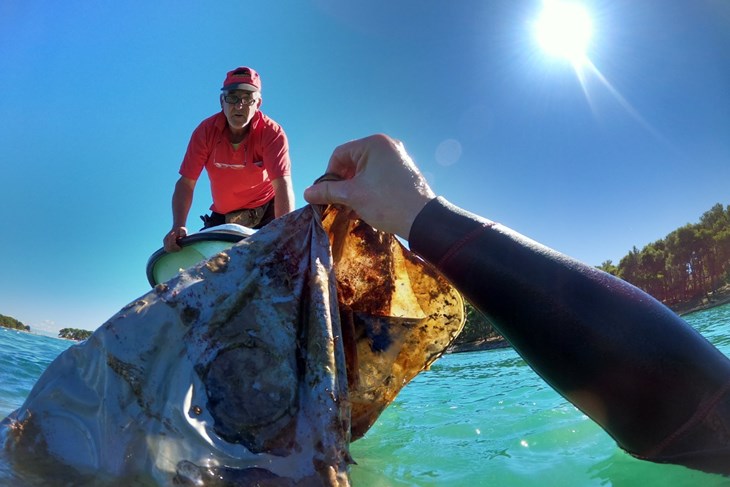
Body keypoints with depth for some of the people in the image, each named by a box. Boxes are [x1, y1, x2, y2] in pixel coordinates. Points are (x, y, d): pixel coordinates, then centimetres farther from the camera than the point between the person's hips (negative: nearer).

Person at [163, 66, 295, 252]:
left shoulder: (272, 133, -21)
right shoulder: (206, 131, -13)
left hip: (265, 211, -2)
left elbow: (282, 185, -32)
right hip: (222, 216, 3)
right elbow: (186, 183, -15)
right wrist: (178, 227, -30)